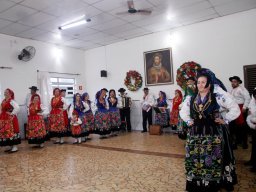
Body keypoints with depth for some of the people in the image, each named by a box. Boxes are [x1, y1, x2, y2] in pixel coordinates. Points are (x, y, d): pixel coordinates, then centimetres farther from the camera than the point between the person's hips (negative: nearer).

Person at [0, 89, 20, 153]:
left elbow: (17, 108, -27)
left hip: (10, 118, -9)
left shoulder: (11, 101, -13)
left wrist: (12, 113, -19)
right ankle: (10, 146, 22)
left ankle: (15, 147, 1)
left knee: (12, 132, -6)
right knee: (5, 132, 12)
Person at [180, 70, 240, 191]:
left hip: (214, 134, -3)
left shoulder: (218, 97, -7)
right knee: (195, 161, 10)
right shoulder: (191, 99, 4)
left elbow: (235, 110, -3)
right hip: (195, 134, 3)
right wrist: (188, 121, 6)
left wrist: (224, 120, -4)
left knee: (213, 161, 6)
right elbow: (183, 112, 19)